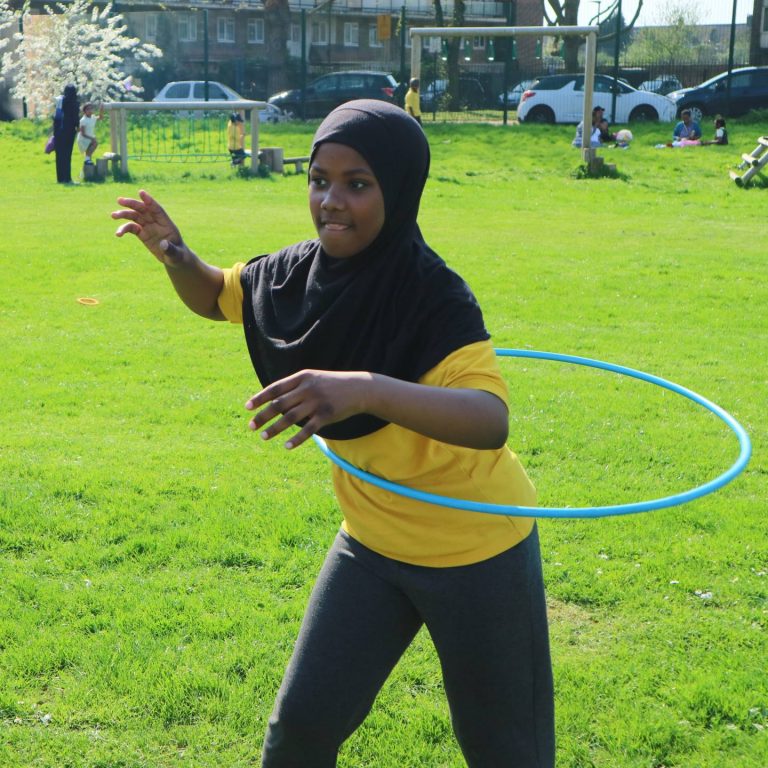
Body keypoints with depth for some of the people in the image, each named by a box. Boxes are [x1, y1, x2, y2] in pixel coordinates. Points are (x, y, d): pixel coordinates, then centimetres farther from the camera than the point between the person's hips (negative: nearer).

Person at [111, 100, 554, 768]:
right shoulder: (303, 271, -8)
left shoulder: (436, 298, -28)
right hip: (374, 542, 6)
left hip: (475, 548, -5)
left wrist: (369, 389, -58)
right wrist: (175, 254, -10)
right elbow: (215, 296, 11)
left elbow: (490, 420, -44)